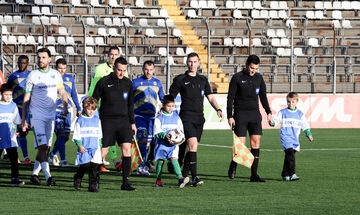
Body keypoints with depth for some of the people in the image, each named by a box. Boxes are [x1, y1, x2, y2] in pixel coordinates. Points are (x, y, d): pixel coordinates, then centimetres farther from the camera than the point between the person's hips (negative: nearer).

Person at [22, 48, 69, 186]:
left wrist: (65, 107, -7)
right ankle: (48, 177, -21)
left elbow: (63, 93, 14)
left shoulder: (56, 75, 8)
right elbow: (26, 99, 2)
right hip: (36, 115, -4)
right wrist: (23, 120, 0)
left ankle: (34, 174, 20)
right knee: (42, 146, -14)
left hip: (51, 115, 4)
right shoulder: (32, 76, -2)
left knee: (46, 147, 7)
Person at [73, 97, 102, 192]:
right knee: (84, 166, -4)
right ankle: (77, 180, 21)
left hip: (95, 148, 2)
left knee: (94, 166, -9)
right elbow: (76, 136, 1)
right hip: (84, 148, -2)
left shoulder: (97, 120, 13)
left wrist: (100, 146, 16)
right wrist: (79, 145, -10)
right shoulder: (80, 120, 2)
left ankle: (94, 184, -7)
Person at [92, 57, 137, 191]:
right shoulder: (104, 82, -2)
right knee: (102, 152, -3)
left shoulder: (128, 83, 10)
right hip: (107, 121, -3)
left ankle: (125, 182, -9)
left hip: (123, 120, 3)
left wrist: (132, 123, 16)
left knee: (127, 149, -11)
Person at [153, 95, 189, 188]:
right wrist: (165, 136, -24)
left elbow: (181, 129, 17)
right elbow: (156, 133, -6)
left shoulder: (176, 117, 9)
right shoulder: (159, 118, -2)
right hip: (162, 144, -1)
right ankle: (158, 180, 20)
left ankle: (180, 178, -26)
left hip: (173, 144, 1)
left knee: (174, 159, -15)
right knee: (160, 161, 6)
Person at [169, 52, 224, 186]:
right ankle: (194, 177, -22)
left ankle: (184, 175, 17)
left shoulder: (203, 80, 15)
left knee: (192, 148, 7)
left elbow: (210, 97, 15)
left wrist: (218, 109, 0)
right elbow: (171, 97, 4)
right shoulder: (180, 79, 2)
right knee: (192, 144, -18)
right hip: (186, 117, -5)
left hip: (199, 117, 5)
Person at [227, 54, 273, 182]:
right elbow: (230, 98, -3)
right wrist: (230, 116, -9)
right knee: (240, 144, -9)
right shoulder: (237, 78, -4)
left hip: (255, 114, 4)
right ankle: (233, 165, 20)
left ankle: (254, 175, -3)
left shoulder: (258, 78, 10)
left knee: (256, 143, -4)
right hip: (240, 115, -4)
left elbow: (263, 96, 20)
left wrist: (268, 113, 13)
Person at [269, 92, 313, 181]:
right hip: (286, 137, -4)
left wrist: (308, 134, 11)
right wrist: (272, 123, -16)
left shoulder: (300, 114, 13)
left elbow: (305, 125, 20)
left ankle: (285, 175, 16)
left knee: (288, 157, 7)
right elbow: (276, 120, 5)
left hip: (295, 139, 4)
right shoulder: (282, 113, 5)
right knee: (290, 154, -20)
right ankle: (292, 174, -25)